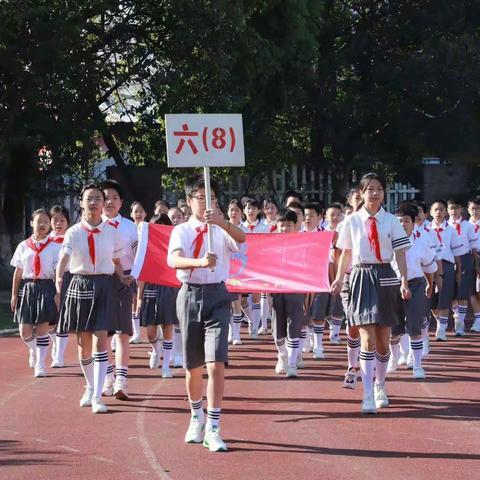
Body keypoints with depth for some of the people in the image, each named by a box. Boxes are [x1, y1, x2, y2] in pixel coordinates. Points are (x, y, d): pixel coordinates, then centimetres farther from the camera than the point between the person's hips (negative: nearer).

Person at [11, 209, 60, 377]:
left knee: (42, 328, -3)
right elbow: (18, 272, 8)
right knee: (25, 331, 0)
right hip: (27, 288, 2)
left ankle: (40, 365, 6)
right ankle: (34, 350, 33)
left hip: (46, 288, -2)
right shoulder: (23, 246, 7)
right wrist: (14, 294, 5)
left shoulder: (54, 247, 0)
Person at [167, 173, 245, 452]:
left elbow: (242, 238, -22)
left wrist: (220, 221, -40)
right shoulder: (181, 231, 2)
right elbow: (173, 260, -18)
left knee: (216, 364, -13)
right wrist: (200, 262, -38)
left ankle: (213, 429, -10)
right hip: (190, 296, 1)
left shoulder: (222, 230, 2)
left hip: (217, 296, -1)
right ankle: (197, 418, 36)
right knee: (193, 366, 12)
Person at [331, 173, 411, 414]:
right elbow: (346, 253, 11)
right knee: (367, 339, -12)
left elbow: (400, 254, 1)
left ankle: (379, 386, 30)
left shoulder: (391, 221, 2)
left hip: (385, 279, 1)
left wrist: (404, 281, -9)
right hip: (361, 278, -1)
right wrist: (339, 279, 6)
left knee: (383, 340, 9)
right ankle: (368, 395, -12)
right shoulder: (352, 221, 3)